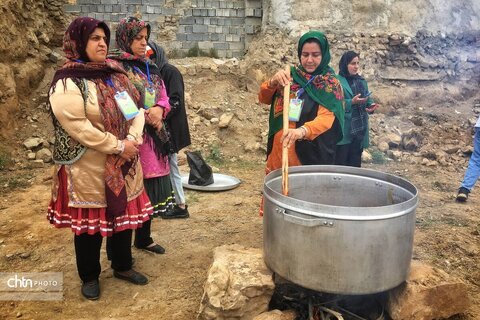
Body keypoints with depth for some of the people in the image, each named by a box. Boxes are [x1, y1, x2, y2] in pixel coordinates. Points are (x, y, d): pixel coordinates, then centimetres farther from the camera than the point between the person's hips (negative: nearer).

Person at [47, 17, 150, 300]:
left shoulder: (115, 74, 9)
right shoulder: (67, 82, -12)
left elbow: (136, 108, 7)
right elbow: (78, 126, -21)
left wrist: (133, 138, -12)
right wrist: (118, 146, -19)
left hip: (124, 165, 6)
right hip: (89, 168, -6)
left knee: (124, 215, 15)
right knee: (90, 222, 8)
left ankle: (123, 267, 35)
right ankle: (90, 277, 29)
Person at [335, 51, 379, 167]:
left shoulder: (361, 81, 14)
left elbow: (367, 99, 17)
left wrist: (371, 105, -4)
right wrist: (352, 102, -23)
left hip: (359, 129, 6)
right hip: (343, 130, -6)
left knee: (355, 164, 12)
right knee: (340, 164, -1)